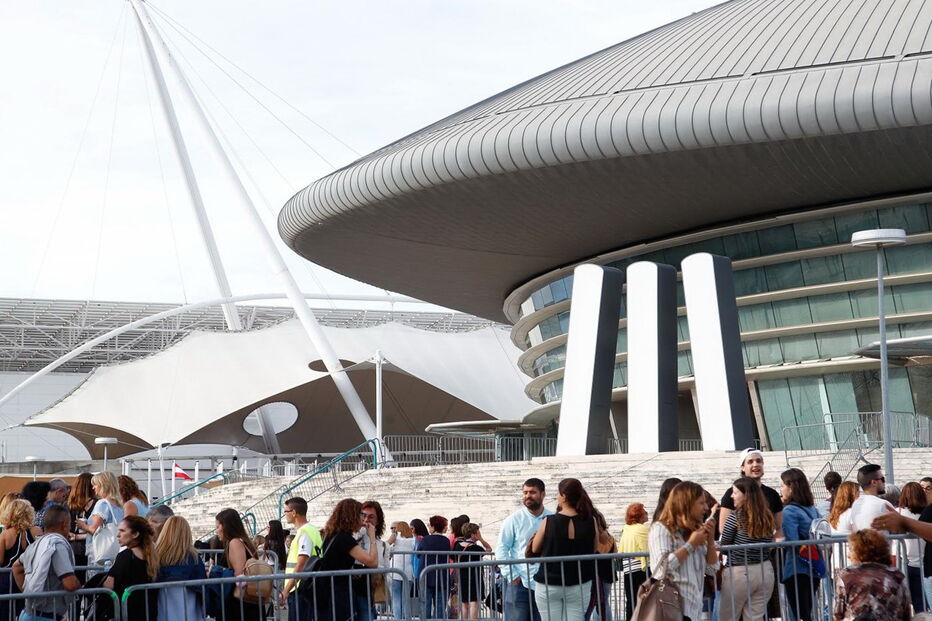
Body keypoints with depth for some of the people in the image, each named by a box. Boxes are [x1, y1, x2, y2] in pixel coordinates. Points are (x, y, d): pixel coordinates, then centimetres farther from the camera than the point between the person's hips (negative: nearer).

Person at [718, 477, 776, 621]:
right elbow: (769, 543, 12)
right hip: (765, 571, 5)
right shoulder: (767, 517, 5)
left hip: (739, 572, -5)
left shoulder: (735, 516, -12)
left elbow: (724, 545, -7)